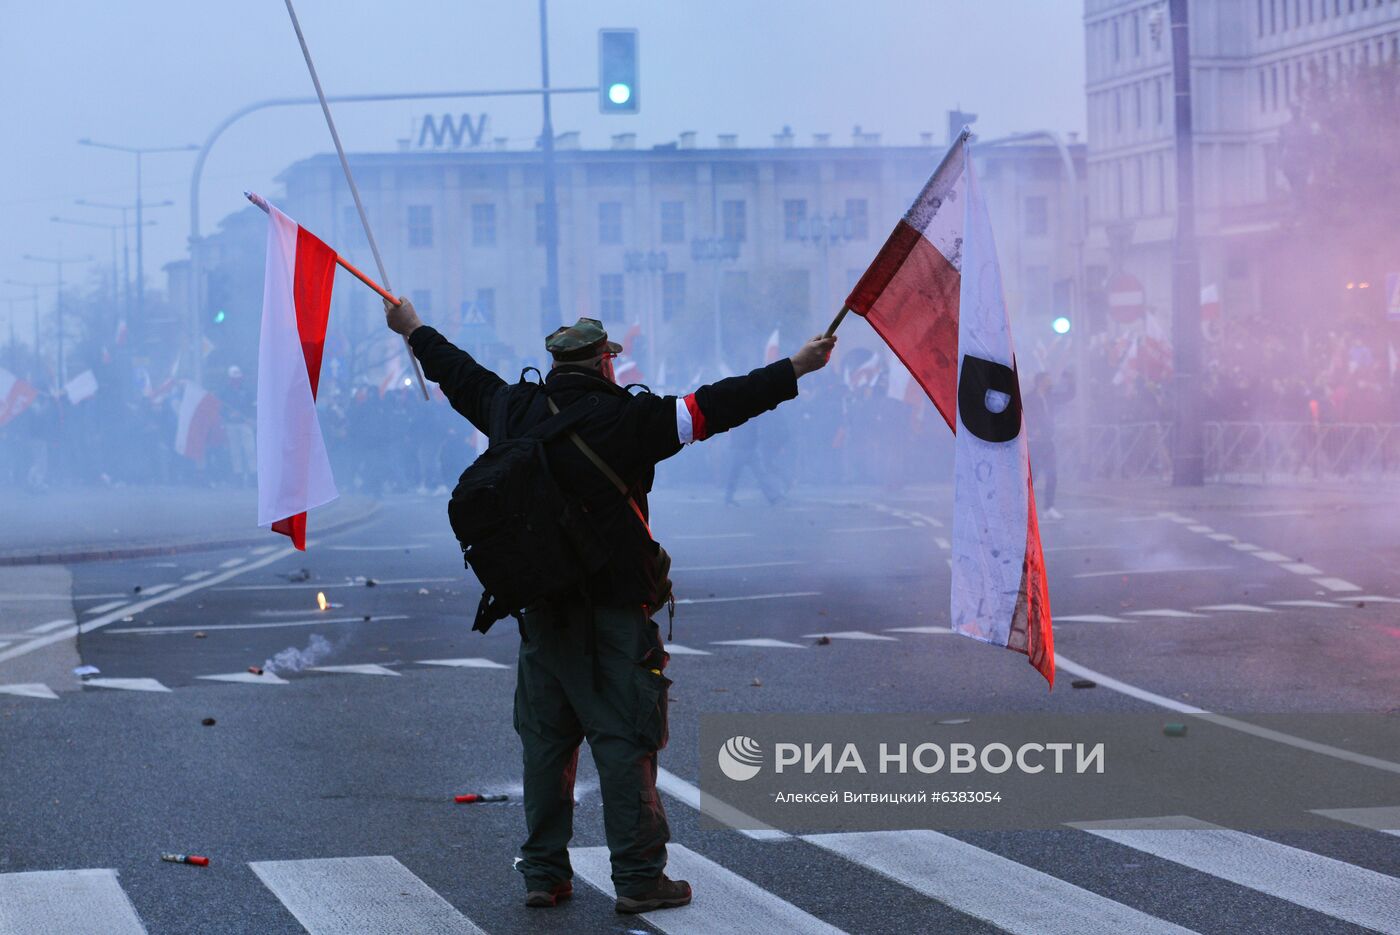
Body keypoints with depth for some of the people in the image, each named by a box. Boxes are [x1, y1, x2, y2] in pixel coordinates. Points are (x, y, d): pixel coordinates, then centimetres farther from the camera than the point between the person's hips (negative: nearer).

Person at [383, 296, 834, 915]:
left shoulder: (518, 411, 5)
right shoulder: (625, 418, -11)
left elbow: (461, 376, 21)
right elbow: (713, 408, -13)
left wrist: (415, 330, 39)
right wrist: (794, 370, -9)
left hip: (541, 607, 6)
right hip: (613, 607, -6)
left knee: (545, 740, 12)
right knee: (624, 739, -2)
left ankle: (543, 874, 17)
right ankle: (638, 878, -1)